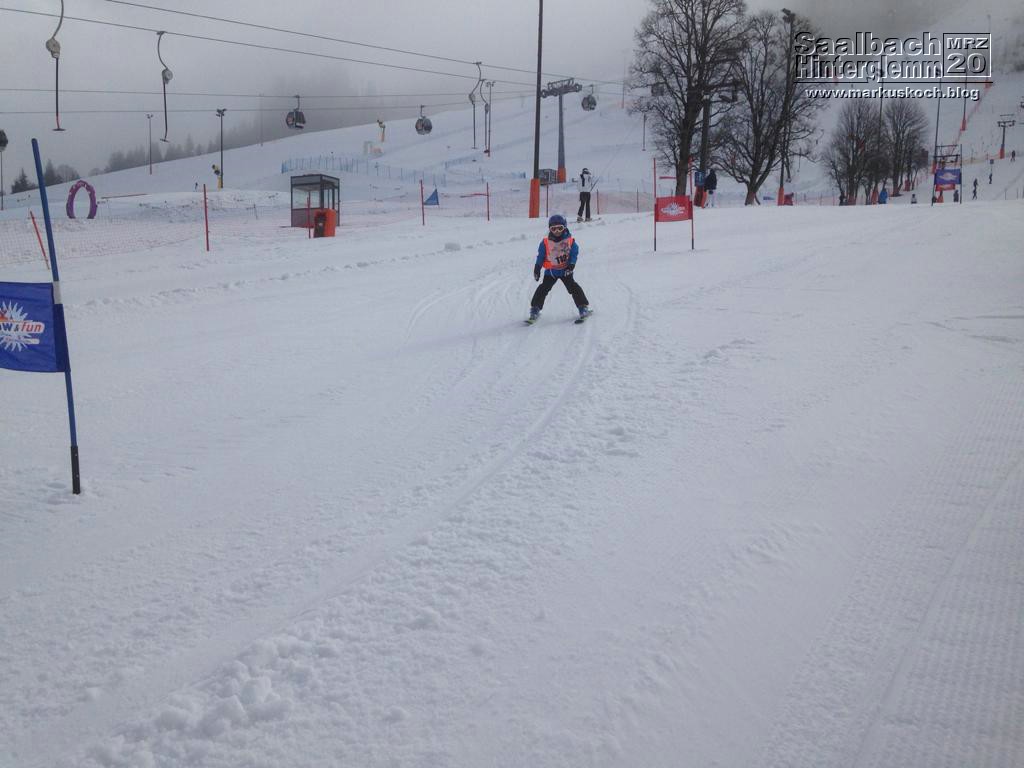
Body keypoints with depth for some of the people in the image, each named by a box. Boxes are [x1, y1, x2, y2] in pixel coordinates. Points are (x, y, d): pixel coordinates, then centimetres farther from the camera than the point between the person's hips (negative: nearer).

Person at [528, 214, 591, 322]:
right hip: (551, 271, 1)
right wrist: (537, 268, -3)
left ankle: (584, 307, -2)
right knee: (543, 288, -5)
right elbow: (540, 257, 2)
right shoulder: (545, 243, -4)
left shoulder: (570, 241, -5)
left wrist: (571, 265, -20)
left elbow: (574, 254, -4)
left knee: (573, 287, -10)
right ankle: (535, 310, 3)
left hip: (566, 270, -1)